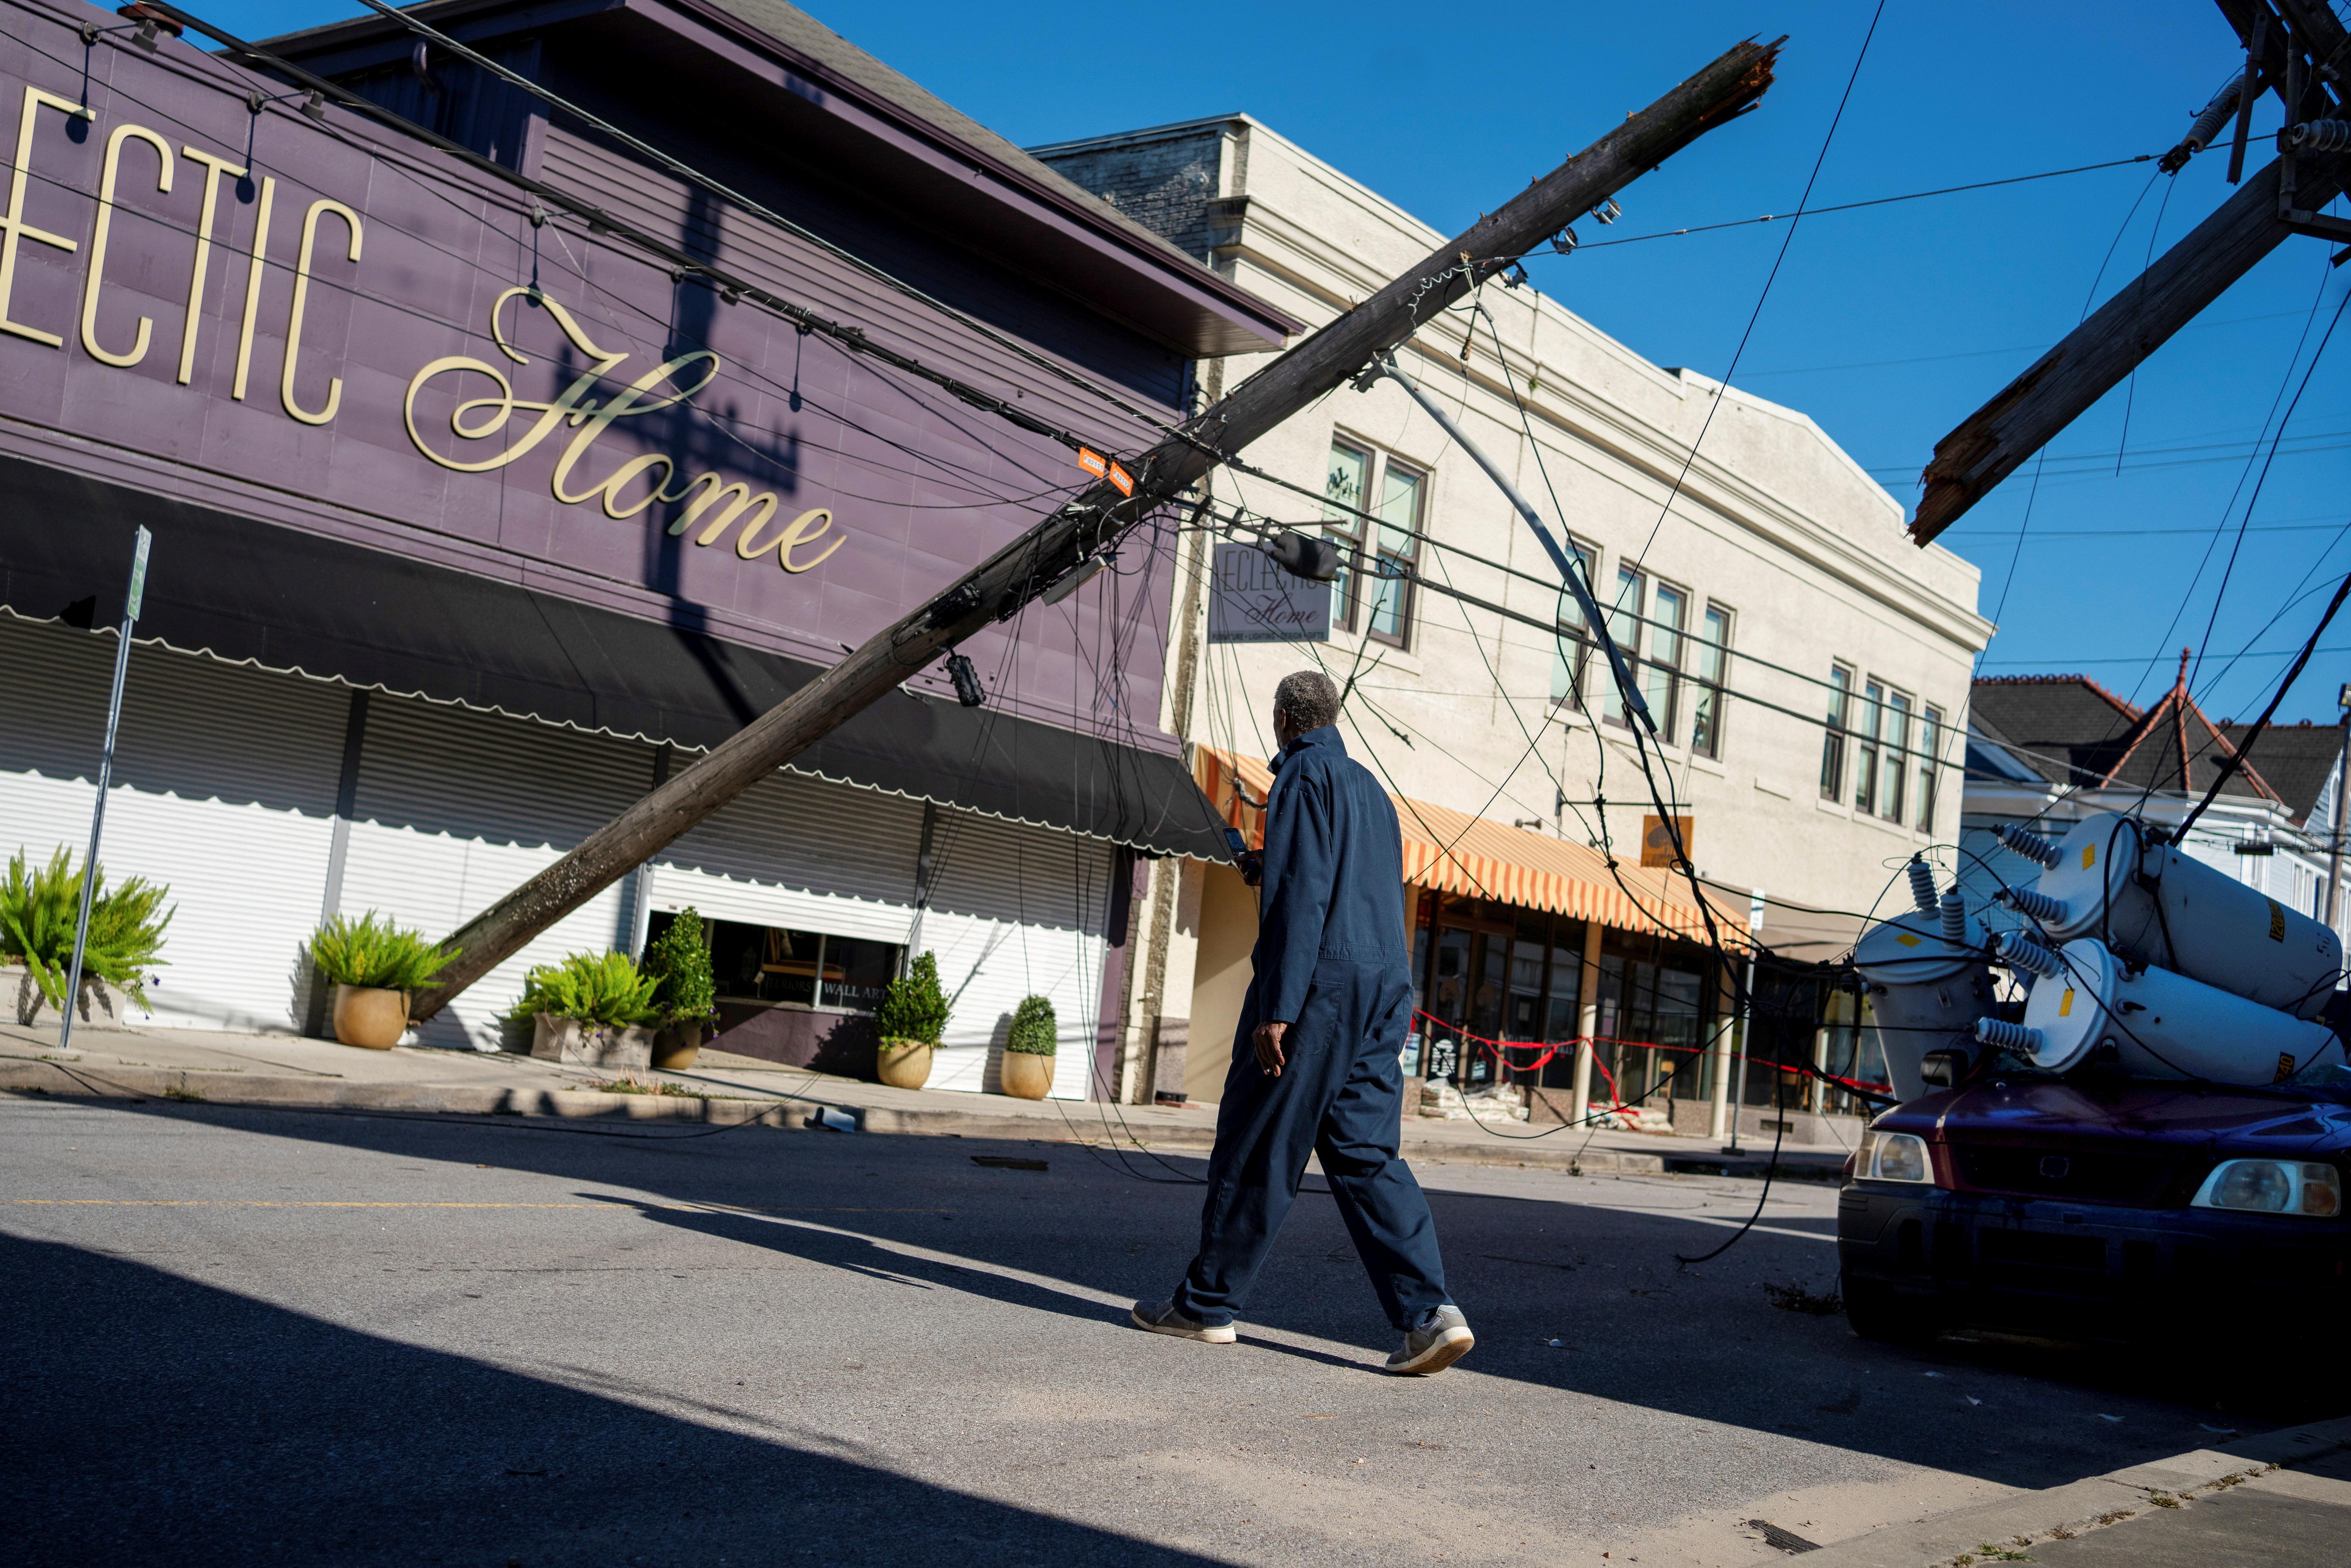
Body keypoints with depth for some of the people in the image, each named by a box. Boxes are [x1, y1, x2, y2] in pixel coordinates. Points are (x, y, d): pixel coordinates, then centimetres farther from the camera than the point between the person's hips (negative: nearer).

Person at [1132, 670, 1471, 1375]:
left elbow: (1301, 895, -15)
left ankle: (1206, 1303, 11)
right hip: (1384, 989, 8)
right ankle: (1429, 1310, -8)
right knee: (1365, 1155, 4)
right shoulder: (1370, 787, 21)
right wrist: (1267, 870, 38)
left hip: (1319, 984, -8)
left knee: (1256, 1150, 1)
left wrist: (1277, 1008, -18)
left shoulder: (1305, 774, -5)